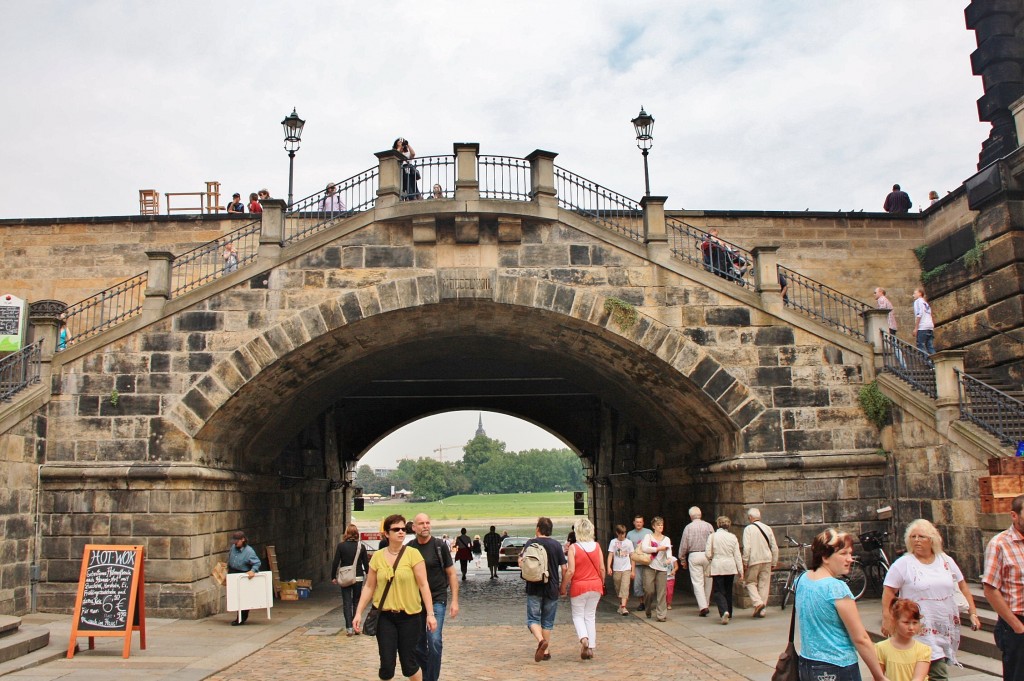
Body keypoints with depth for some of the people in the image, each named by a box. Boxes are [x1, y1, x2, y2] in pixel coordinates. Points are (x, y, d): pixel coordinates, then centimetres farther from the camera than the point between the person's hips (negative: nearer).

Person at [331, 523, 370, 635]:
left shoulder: (341, 546, -6)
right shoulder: (361, 547, -3)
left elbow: (335, 562, -5)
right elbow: (366, 564, 1)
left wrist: (333, 577, 5)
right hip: (358, 578, 1)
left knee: (347, 603, 3)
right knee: (356, 602, 13)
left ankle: (349, 627, -6)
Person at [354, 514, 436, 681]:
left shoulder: (413, 554, -7)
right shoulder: (377, 556, 1)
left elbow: (423, 585, -8)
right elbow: (369, 587, 7)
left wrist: (430, 614, -11)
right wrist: (359, 613, 3)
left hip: (409, 616, -2)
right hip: (385, 617, 2)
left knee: (409, 663, 6)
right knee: (386, 664, 2)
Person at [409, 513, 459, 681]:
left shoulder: (439, 546, -6)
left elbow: (451, 573, -1)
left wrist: (455, 601, -6)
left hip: (437, 600, -3)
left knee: (434, 641, -14)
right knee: (417, 645, 9)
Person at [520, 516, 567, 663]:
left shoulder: (530, 543, -4)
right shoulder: (556, 545, -1)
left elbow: (521, 564, -5)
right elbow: (564, 568, -1)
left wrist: (521, 553, 14)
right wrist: (563, 586, 11)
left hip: (534, 589, -2)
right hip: (552, 589, 2)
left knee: (533, 619, 4)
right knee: (547, 621, 14)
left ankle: (541, 640, -22)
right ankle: (546, 651, 14)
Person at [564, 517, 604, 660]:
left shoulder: (573, 547, -12)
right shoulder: (597, 546, -1)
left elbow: (570, 571, -15)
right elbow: (602, 569, 2)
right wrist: (602, 584, 17)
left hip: (578, 586, -3)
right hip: (595, 585, 3)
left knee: (578, 615, 11)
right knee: (590, 616, 14)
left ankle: (584, 638, -14)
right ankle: (591, 647, 13)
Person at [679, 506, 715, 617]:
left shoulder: (688, 527, -1)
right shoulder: (709, 526, 1)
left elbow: (683, 545, 2)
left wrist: (682, 559, 14)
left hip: (694, 556, -2)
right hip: (707, 555, 2)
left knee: (697, 582, 0)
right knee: (707, 581, 12)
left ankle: (703, 606, -11)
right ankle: (704, 605, 19)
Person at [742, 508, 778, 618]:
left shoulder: (748, 529, -7)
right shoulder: (767, 528, 7)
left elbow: (747, 547, -14)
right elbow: (774, 547, 9)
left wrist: (745, 562, -6)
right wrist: (774, 563, 18)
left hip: (754, 560, -4)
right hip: (767, 560, 4)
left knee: (751, 582, 9)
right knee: (764, 584, 9)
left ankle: (758, 602, -11)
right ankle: (762, 610, 11)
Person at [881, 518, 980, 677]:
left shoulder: (946, 561, 10)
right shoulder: (903, 564, -4)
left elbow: (963, 588, 18)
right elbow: (888, 592, -6)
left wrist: (973, 613, 11)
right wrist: (887, 619, -13)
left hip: (947, 630, 5)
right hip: (923, 632, -5)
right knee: (938, 674, -14)